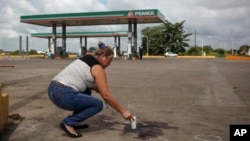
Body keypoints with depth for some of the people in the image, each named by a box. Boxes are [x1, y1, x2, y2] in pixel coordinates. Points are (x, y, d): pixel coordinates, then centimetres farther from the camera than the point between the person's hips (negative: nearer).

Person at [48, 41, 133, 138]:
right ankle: (68, 123, -2)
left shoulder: (86, 59, 20)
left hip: (53, 89, 9)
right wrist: (123, 111, 1)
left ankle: (75, 122, 22)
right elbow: (106, 96, -7)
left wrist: (99, 90, 19)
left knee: (87, 92, 29)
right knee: (98, 104, 1)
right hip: (63, 95, -9)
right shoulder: (98, 68, -6)